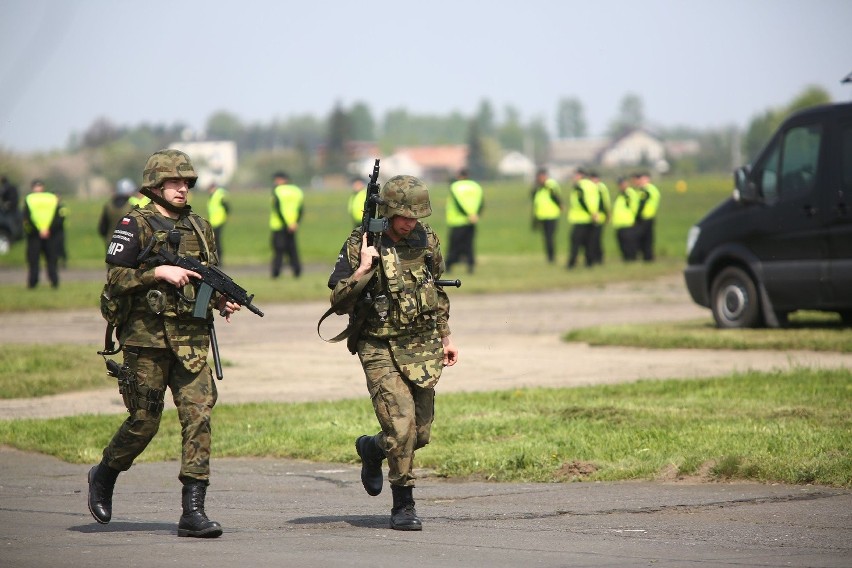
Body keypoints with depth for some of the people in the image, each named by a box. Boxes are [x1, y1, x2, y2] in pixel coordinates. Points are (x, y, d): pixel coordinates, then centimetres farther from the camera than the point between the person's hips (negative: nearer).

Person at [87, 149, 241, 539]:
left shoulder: (199, 228, 14)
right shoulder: (135, 225, -2)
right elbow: (115, 279, -9)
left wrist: (223, 301, 2)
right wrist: (158, 273, -18)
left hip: (192, 341, 4)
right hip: (147, 336, -4)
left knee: (199, 415, -9)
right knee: (144, 421, 3)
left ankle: (193, 511, -10)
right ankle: (103, 477, 31)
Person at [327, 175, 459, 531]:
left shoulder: (427, 240, 4)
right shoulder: (359, 245, -10)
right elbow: (339, 303, -10)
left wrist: (446, 337, 21)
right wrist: (363, 269, -23)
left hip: (423, 348, 5)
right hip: (380, 350, -5)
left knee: (420, 433, 6)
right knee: (401, 424, -17)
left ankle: (372, 449, 38)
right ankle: (403, 506, -3)